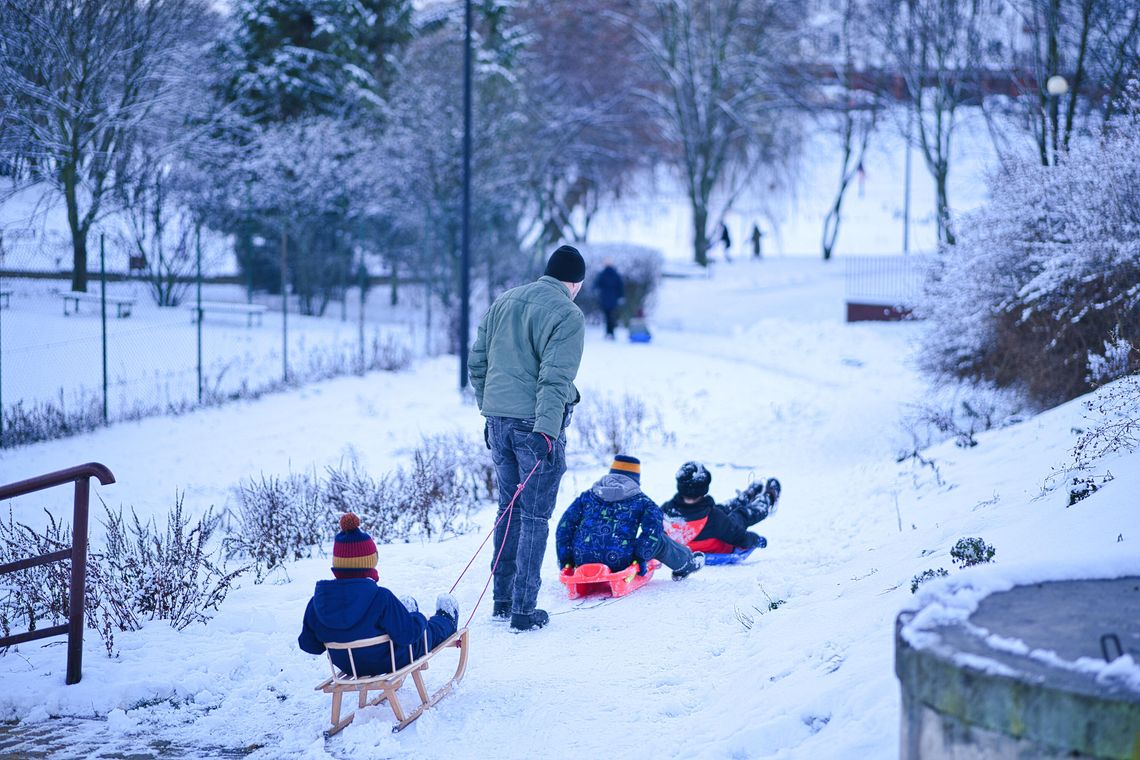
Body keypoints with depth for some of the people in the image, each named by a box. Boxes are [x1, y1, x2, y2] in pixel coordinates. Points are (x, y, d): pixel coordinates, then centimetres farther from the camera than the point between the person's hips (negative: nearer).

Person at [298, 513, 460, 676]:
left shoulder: (317, 601, -22)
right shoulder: (380, 598, -36)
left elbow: (309, 644, -10)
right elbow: (408, 633, -27)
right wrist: (418, 619, -4)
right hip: (390, 662, -4)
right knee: (430, 631, 27)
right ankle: (446, 622, 62)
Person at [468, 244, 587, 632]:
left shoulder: (503, 302, 12)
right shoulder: (567, 315, -9)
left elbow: (477, 363, 15)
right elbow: (555, 378, -18)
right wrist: (545, 431, -21)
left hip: (498, 420, 6)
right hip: (535, 423, -6)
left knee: (509, 509, 17)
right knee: (534, 516, 1)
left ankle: (502, 600, 22)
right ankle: (523, 610, 1)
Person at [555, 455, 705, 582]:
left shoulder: (587, 495, 15)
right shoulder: (641, 501, 8)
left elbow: (564, 526, 11)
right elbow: (652, 530, -7)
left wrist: (565, 561, 13)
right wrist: (640, 558, -3)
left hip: (582, 564, 3)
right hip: (620, 564, -3)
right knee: (658, 540, 19)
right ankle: (686, 563, 41)